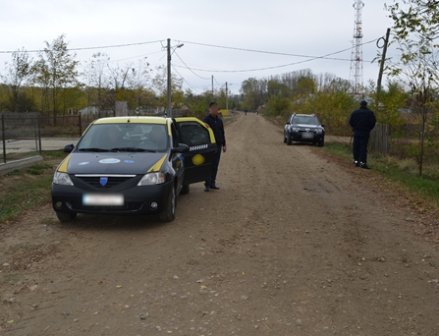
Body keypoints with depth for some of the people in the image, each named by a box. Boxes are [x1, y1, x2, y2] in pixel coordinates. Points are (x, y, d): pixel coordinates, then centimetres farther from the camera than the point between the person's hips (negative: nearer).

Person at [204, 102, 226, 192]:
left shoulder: (219, 120, 12)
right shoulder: (206, 120, -6)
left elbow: (222, 133, 18)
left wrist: (224, 145, 16)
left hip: (218, 145, 5)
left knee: (215, 166, 8)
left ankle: (212, 183, 15)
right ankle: (207, 184, -2)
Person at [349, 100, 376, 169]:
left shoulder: (355, 112, 1)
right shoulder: (370, 113, 0)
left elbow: (350, 122, 0)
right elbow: (373, 122, -1)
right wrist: (369, 129, 12)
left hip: (356, 132, 1)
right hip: (365, 132, -1)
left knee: (356, 147, 9)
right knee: (363, 147, -3)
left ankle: (356, 161, 12)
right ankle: (362, 162, -12)